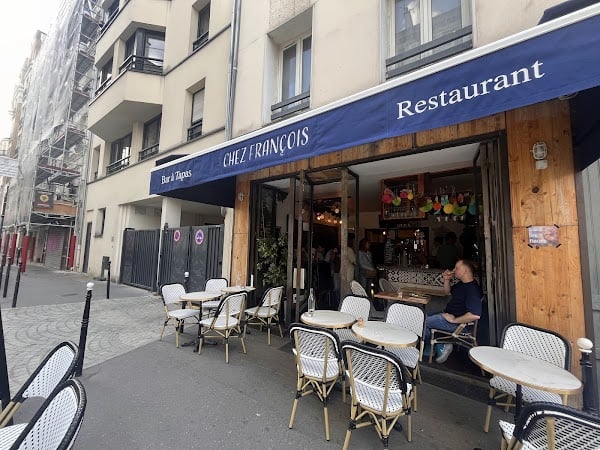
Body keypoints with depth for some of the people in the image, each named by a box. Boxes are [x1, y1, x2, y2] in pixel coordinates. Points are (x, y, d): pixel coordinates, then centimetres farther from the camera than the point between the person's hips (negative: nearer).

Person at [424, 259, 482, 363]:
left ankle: (440, 347, 7)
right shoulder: (462, 283, 8)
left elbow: (475, 315, -35)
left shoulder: (472, 289, -25)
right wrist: (446, 279, 5)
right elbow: (448, 291, 25)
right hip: (448, 314, 10)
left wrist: (454, 320, -25)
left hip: (457, 323, -10)